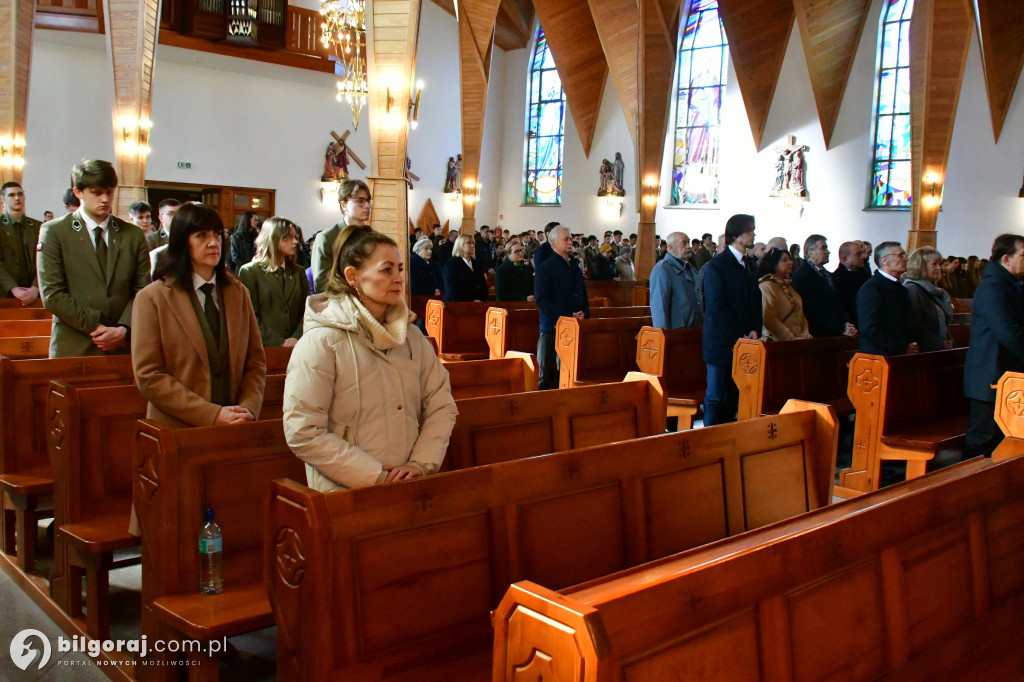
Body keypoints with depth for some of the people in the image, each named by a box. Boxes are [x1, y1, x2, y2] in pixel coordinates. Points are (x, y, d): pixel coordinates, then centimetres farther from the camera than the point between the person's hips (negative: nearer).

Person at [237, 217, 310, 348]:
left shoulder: (298, 272, 18)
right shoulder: (249, 271, 6)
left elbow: (307, 310, 9)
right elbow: (250, 316, -2)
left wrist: (297, 338, -8)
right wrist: (279, 343, -9)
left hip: (295, 346, 3)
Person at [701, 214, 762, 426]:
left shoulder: (750, 266, 16)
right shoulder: (717, 265, -8)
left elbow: (756, 301, 18)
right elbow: (715, 306, -14)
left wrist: (755, 330, 1)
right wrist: (739, 335, -15)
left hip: (744, 343, 7)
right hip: (722, 343, -7)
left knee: (733, 396, 10)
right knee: (715, 396, -1)